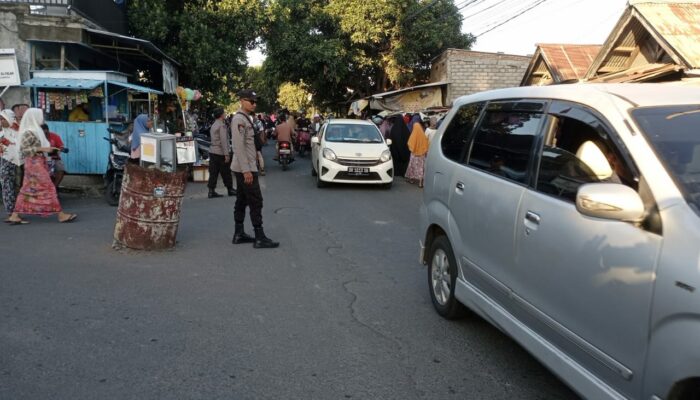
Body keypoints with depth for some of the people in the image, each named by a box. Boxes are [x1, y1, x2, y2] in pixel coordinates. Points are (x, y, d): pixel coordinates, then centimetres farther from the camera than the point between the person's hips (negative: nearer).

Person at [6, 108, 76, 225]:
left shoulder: (34, 130, 16)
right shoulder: (29, 132, -13)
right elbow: (23, 149, -19)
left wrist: (48, 148, 10)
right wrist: (42, 149, -22)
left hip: (37, 163, 10)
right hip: (34, 163, -10)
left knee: (27, 190, 9)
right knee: (49, 188, -7)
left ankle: (14, 216, 12)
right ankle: (61, 215, -4)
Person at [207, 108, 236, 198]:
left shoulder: (213, 125, 14)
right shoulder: (221, 125, -13)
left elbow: (214, 139, 15)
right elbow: (223, 141, -18)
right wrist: (226, 154, -18)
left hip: (212, 151, 8)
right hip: (220, 153, -8)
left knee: (213, 172, 7)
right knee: (226, 172, 4)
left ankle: (211, 191, 6)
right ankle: (230, 189, 14)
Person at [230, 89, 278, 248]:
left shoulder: (246, 119, 15)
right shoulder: (239, 119, -16)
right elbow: (239, 147, -22)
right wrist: (246, 170, -25)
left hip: (244, 168, 10)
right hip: (245, 168, -10)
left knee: (242, 201, 12)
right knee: (256, 201, -8)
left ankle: (239, 234, 18)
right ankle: (260, 238, -5)